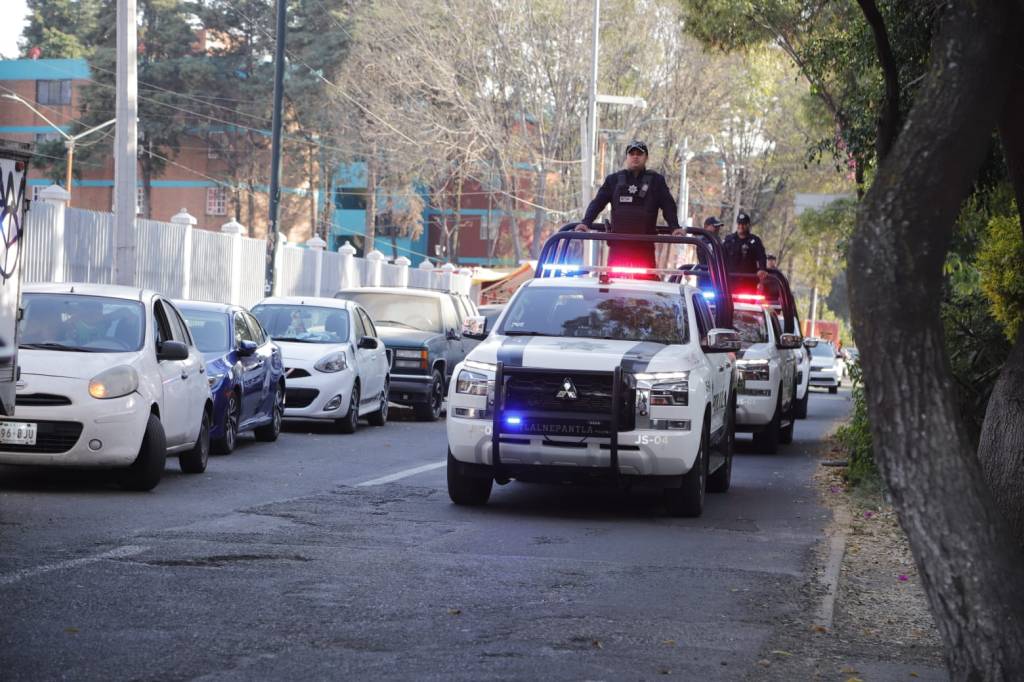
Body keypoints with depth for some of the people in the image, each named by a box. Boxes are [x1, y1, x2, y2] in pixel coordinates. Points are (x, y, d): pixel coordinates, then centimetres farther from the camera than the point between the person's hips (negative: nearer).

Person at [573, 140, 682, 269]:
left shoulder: (656, 180, 11)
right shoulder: (614, 179, 13)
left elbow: (668, 205, 5)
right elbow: (598, 202, 7)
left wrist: (675, 227, -11)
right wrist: (585, 222, -9)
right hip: (618, 243, 1)